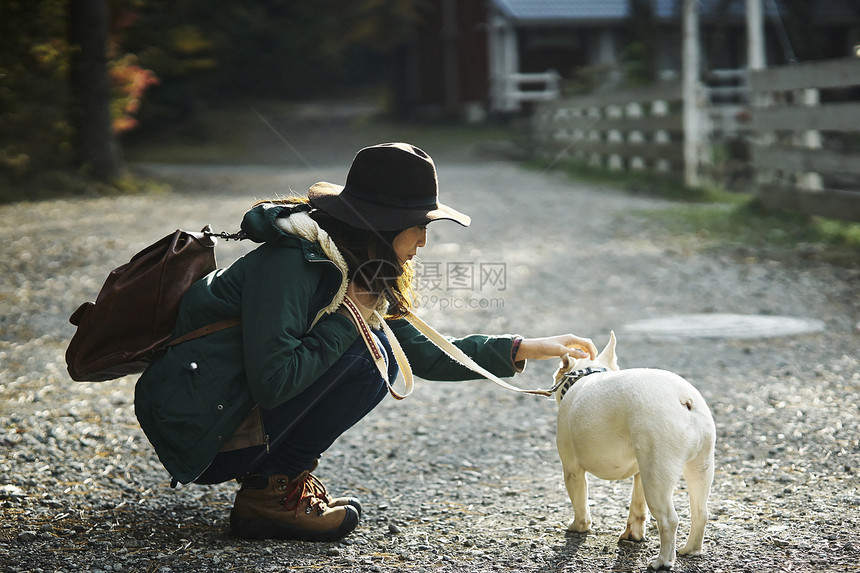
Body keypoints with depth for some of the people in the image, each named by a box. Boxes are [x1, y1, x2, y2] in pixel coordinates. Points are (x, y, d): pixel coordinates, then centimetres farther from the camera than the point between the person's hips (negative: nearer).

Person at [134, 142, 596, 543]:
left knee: (379, 348, 3)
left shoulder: (358, 273, 7)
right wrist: (349, 319, -18)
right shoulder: (291, 264, -22)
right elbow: (271, 383, -28)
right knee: (367, 357, -18)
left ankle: (276, 474, 6)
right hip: (196, 429, -9)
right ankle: (269, 494, -10)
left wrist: (527, 349, 9)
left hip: (243, 410, 9)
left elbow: (424, 355, 13)